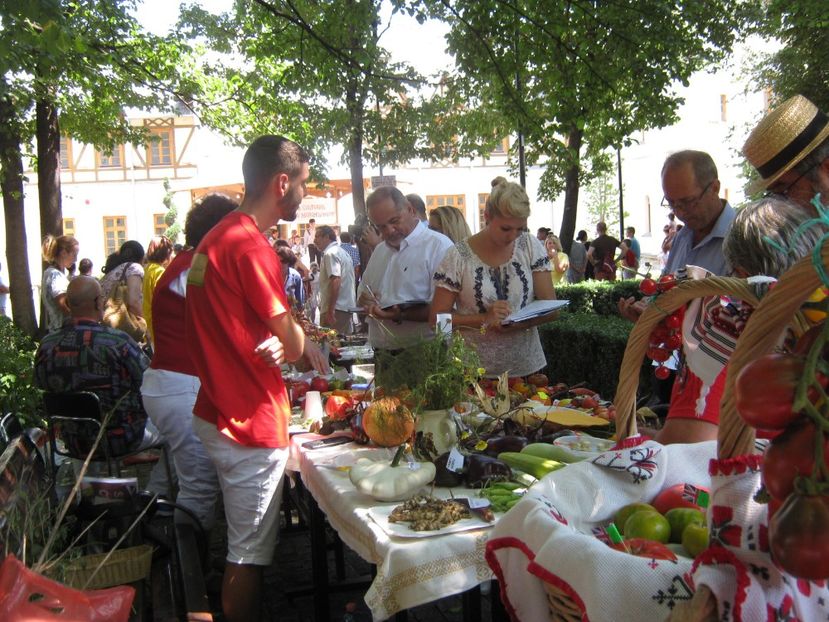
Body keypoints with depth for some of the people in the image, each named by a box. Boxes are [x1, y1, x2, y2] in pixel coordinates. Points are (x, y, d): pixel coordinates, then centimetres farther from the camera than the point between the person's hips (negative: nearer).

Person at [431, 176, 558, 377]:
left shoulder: (531, 247, -2)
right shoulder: (458, 257, -8)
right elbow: (437, 316, -7)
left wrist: (517, 324, -20)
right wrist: (485, 319, -21)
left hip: (527, 366, 2)